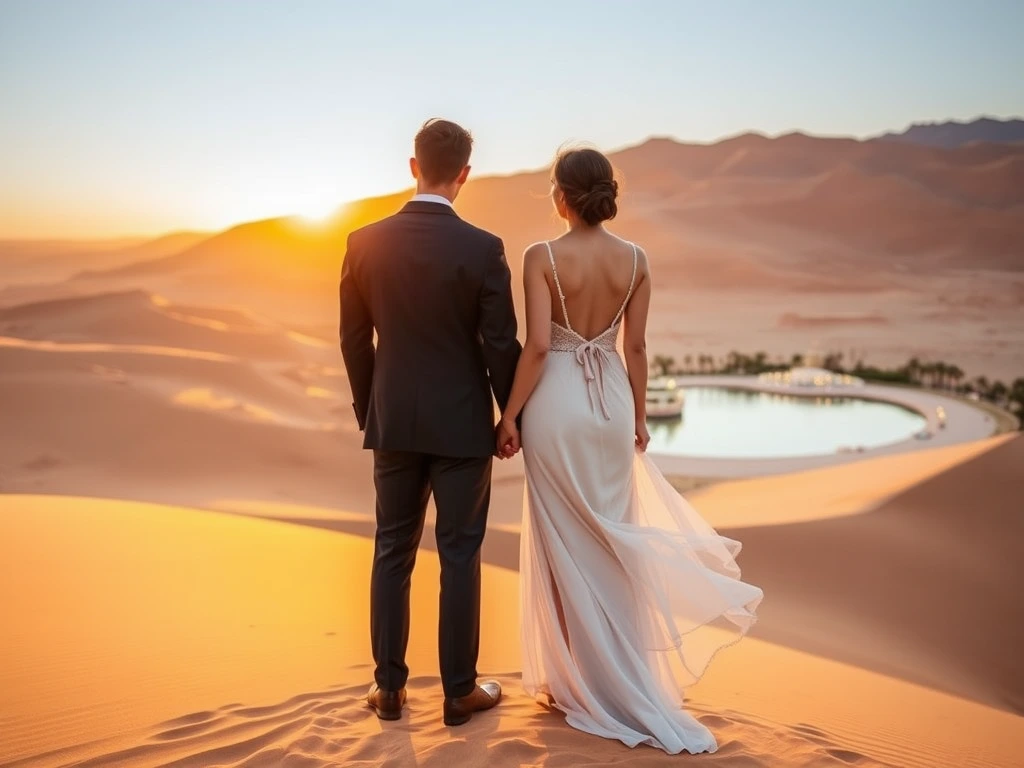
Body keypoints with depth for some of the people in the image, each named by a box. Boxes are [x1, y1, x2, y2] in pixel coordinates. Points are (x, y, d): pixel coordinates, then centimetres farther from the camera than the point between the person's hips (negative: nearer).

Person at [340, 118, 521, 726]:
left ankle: (390, 686, 21)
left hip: (394, 423, 3)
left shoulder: (365, 243, -3)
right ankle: (460, 691, 17)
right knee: (460, 557, 7)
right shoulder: (483, 249, -13)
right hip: (461, 425, -3)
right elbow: (501, 346, -11)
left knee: (393, 554, 13)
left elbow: (354, 340, 3)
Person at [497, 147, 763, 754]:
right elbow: (637, 348, 3)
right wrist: (639, 415, 13)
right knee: (613, 538, 16)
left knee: (565, 544, 7)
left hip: (557, 402, -4)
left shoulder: (543, 257, -12)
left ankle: (577, 680, 17)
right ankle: (624, 677, 26)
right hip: (612, 401, 4)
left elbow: (537, 345, -16)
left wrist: (510, 414, -7)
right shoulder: (636, 260, 0)